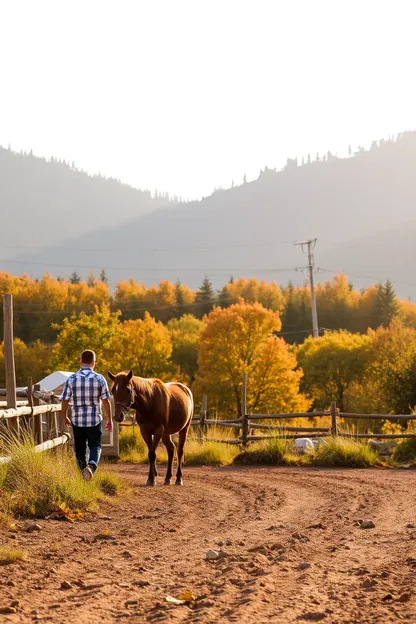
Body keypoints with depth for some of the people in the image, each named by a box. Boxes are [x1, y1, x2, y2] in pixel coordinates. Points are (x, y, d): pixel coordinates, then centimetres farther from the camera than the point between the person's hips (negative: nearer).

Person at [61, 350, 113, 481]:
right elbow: (106, 401, -4)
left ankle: (83, 470, 21)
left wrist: (65, 417, 15)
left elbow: (65, 401, 0)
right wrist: (109, 420, 7)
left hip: (77, 420, 1)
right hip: (95, 419, -1)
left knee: (80, 448, 15)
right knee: (95, 446, 7)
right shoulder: (99, 379, -6)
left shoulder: (71, 379, -3)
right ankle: (91, 465, -21)